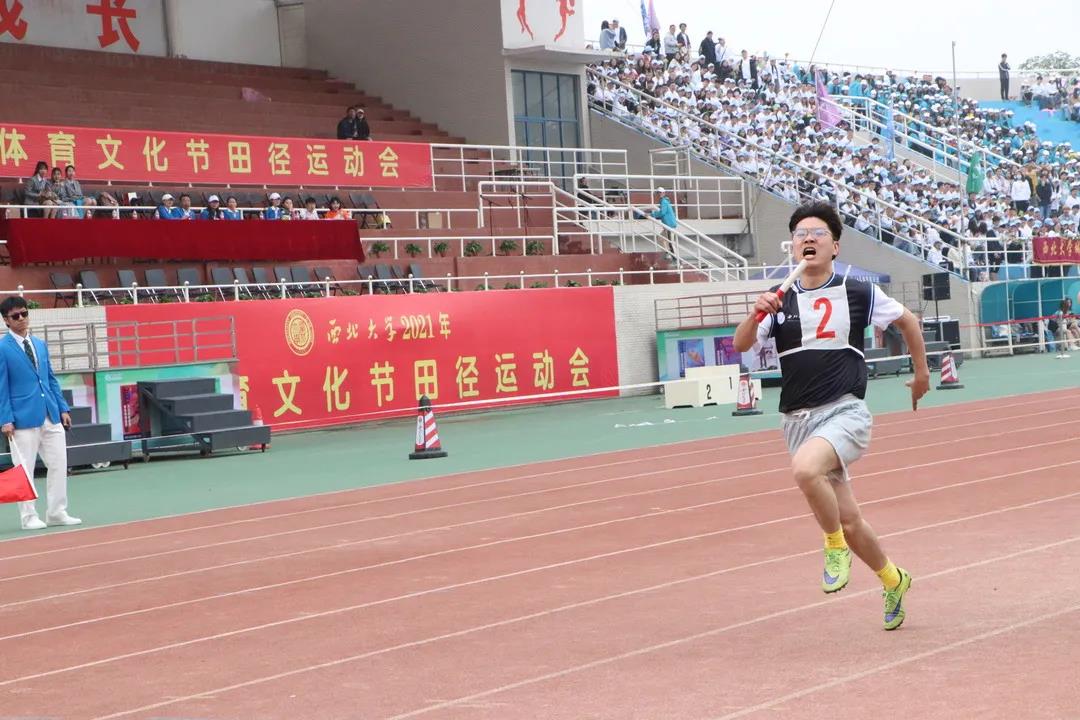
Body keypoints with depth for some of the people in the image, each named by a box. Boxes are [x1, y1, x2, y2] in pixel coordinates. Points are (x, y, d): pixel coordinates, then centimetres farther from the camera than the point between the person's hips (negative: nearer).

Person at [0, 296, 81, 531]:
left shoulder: (40, 345, 13)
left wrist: (63, 408, 12)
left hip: (51, 416, 6)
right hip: (24, 418, -6)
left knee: (59, 465, 6)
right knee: (25, 470, 1)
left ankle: (57, 513, 15)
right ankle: (29, 517, 9)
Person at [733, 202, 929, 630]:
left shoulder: (859, 295, -1)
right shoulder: (781, 302, 5)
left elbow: (907, 321, 15)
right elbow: (741, 345, -7)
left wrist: (922, 372, 23)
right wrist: (757, 314, -26)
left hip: (845, 413, -4)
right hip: (798, 419, 4)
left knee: (804, 468, -35)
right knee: (849, 521, 9)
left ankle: (835, 547, -10)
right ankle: (894, 581, 35)